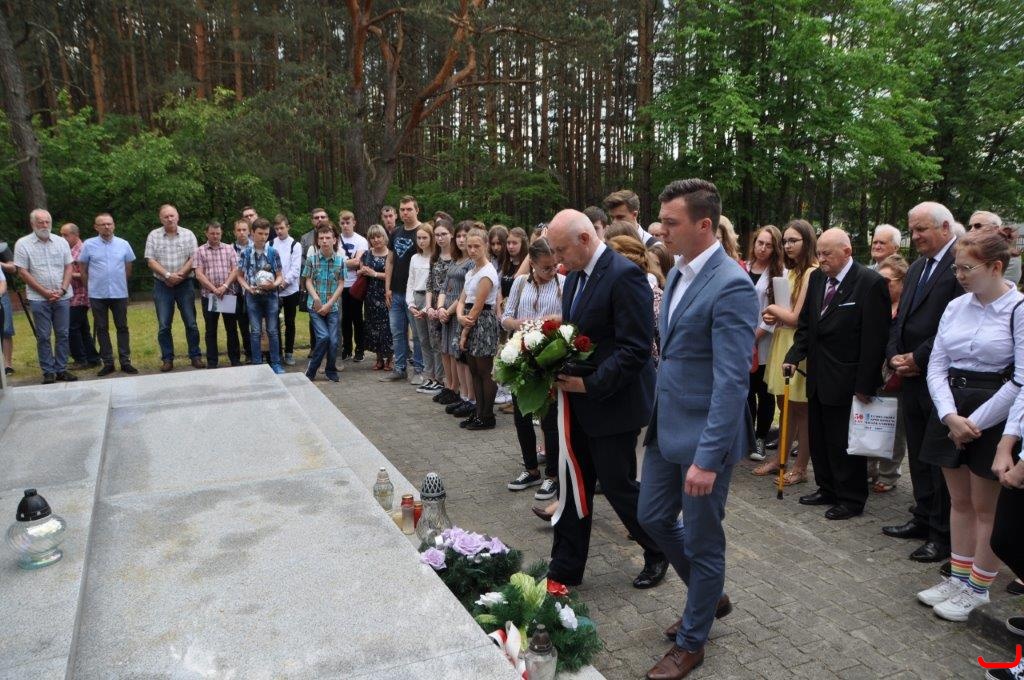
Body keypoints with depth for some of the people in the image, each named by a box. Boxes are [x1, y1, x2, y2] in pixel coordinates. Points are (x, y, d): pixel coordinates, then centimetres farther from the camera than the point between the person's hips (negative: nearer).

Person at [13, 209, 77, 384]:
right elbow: (23, 272, -4)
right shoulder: (23, 244, -2)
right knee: (43, 336, 2)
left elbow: (69, 267, 7)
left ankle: (61, 369, 13)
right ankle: (48, 372, 8)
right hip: (39, 299, -2)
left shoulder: (61, 242, 6)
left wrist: (62, 290, -7)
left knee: (62, 334, 5)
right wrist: (45, 292, -10)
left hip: (62, 297, 3)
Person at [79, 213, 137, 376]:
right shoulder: (89, 244, -1)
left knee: (122, 327, 5)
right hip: (97, 295, 0)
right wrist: (90, 288, 8)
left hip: (120, 294, 1)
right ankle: (107, 363, 12)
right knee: (101, 329, 6)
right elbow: (83, 270, 6)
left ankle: (125, 361, 11)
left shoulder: (123, 244, 2)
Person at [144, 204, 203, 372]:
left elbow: (193, 259, -5)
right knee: (164, 325, 2)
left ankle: (195, 356, 11)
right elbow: (150, 261, -4)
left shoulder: (188, 234, 1)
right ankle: (167, 359, 9)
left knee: (191, 323, 2)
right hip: (162, 286, 0)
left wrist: (179, 275, -13)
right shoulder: (153, 236, 2)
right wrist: (167, 275, -14)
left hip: (185, 284, 0)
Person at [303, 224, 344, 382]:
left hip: (332, 307, 1)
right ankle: (311, 369, 6)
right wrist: (316, 298, -14)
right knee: (323, 337, -14)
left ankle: (331, 370, 19)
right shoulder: (312, 259, -2)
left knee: (333, 340, -2)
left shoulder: (340, 260, -1)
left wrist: (329, 304, -8)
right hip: (315, 306, -1)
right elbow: (308, 281, 1)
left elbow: (341, 285, 0)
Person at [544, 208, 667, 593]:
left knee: (617, 485, 4)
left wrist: (591, 385, -21)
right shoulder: (575, 276, 9)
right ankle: (565, 569, 26)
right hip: (580, 402, 8)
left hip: (613, 403, -8)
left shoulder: (625, 275, -19)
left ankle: (659, 551, 30)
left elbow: (636, 348, -22)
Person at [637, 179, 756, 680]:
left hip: (703, 435, -9)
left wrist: (708, 457, -25)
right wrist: (657, 416, 18)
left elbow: (732, 380, -24)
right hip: (667, 427, 9)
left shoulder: (732, 286, -20)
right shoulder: (678, 272, 7)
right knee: (653, 518, 20)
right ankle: (709, 595, 44)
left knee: (702, 540, 9)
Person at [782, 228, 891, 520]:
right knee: (819, 438, 16)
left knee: (845, 441, 5)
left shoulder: (871, 283, -13)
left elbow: (874, 339, -15)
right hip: (817, 376, 7)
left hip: (846, 380, -7)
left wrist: (865, 384, -15)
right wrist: (794, 355, -1)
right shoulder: (816, 277, 7)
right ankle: (827, 489, 33)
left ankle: (851, 499, 21)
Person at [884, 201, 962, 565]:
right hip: (911, 376, 8)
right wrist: (895, 356, 3)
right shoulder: (917, 267, 16)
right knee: (918, 454, 16)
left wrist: (918, 359, -15)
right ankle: (924, 519, 29)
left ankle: (944, 534, 12)